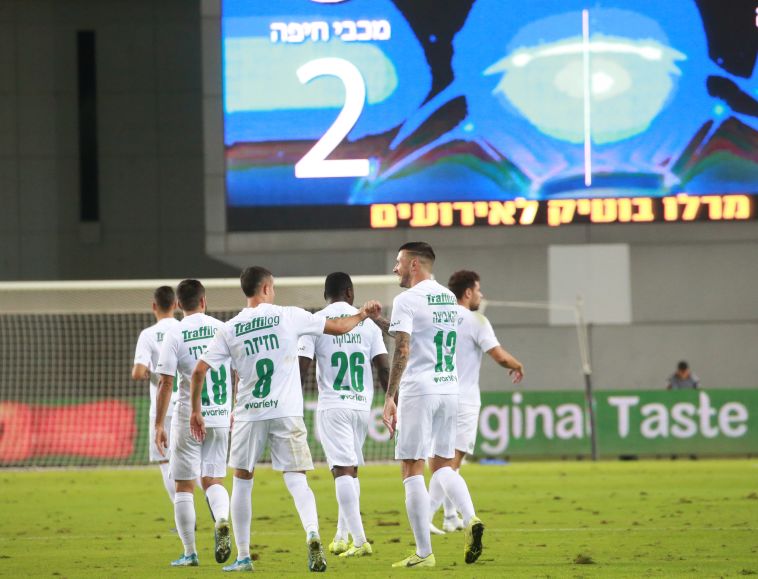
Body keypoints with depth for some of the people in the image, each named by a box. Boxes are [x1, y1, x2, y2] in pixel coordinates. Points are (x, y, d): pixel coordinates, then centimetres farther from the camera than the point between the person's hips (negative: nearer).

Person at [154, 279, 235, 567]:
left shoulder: (175, 334, -5)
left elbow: (166, 383, -9)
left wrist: (158, 425, -4)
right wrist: (236, 412, 22)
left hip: (188, 419, -3)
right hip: (220, 417, 3)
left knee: (184, 485, 6)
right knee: (213, 479, 13)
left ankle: (190, 552, 6)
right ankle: (222, 520, -17)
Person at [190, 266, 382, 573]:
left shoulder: (229, 329, 3)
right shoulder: (289, 317, 0)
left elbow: (199, 371, 0)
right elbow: (339, 327, 7)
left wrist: (195, 410, 12)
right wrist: (362, 314, 27)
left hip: (249, 415, 1)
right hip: (286, 413, -1)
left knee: (242, 481, 15)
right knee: (297, 481, -2)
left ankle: (243, 556, 16)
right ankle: (312, 535, -28)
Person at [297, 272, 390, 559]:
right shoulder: (367, 324, 7)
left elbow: (301, 367, -7)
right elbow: (384, 369, 3)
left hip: (332, 406, -4)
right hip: (362, 406, 4)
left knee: (343, 470, -8)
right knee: (351, 469, 17)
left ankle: (359, 540, -18)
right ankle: (342, 537, 21)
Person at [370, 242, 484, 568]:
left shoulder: (407, 300, -8)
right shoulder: (449, 299, 15)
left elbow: (402, 349, -17)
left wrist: (389, 397, -18)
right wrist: (379, 322, 33)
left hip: (418, 391, -7)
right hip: (449, 389, 7)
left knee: (412, 471, -1)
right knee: (442, 465, 16)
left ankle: (424, 553, -4)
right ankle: (471, 519, -10)